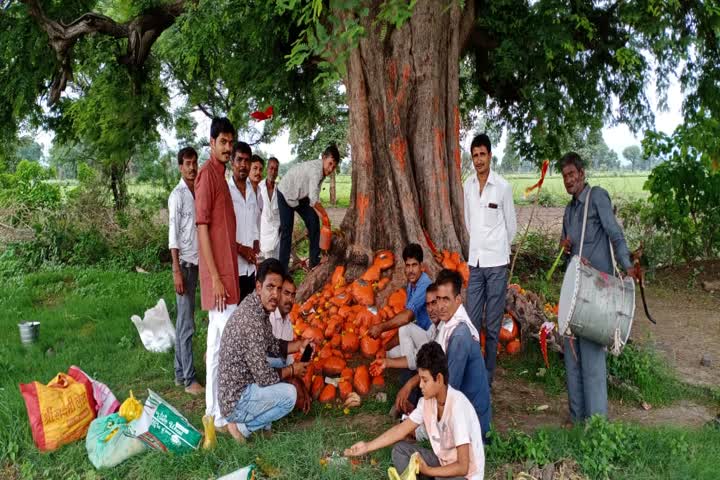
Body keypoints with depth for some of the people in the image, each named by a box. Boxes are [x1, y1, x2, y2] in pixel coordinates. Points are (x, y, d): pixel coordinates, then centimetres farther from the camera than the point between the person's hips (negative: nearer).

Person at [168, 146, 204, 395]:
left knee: (183, 322, 13)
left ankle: (180, 373, 21)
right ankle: (189, 379, 2)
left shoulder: (198, 192, 12)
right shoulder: (177, 195, -9)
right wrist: (177, 270, -17)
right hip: (185, 263, -7)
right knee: (187, 324, -4)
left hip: (196, 262, 7)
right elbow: (173, 235, -12)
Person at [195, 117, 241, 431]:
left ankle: (214, 409, 23)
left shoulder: (219, 174, 17)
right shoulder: (207, 174, -12)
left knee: (217, 340, 13)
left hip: (225, 271, 10)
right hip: (218, 274, -10)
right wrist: (216, 277, -20)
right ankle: (223, 415, 1)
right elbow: (202, 227, -18)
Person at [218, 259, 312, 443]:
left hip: (235, 387, 9)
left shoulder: (255, 306, 1)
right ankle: (243, 425, -2)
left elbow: (273, 347, 15)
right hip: (235, 400, -9)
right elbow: (264, 377, -25)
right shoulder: (252, 321, -29)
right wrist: (292, 370, -8)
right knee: (289, 394, -17)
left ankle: (261, 420, 12)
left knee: (282, 364, 17)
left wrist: (300, 344, 0)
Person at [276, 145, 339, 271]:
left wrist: (321, 213, -7)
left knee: (314, 223, 0)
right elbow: (313, 199, -39)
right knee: (286, 230, -11)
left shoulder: (322, 170, -6)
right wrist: (324, 214, -26)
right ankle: (283, 268, -6)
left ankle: (315, 261, 6)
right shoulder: (315, 169, -34)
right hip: (286, 194, -8)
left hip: (301, 196, 8)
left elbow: (314, 197, -1)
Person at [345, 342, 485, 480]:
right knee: (400, 449, -5)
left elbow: (462, 467, -28)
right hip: (444, 462, 8)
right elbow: (401, 429, 2)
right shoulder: (427, 400, -7)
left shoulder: (457, 406, -29)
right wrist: (367, 446, -4)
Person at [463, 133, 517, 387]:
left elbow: (512, 226, 3)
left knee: (492, 326, 4)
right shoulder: (468, 185, 5)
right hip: (475, 261, 4)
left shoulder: (503, 186, -8)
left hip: (496, 263, -4)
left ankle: (488, 377, 15)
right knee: (471, 323, 7)